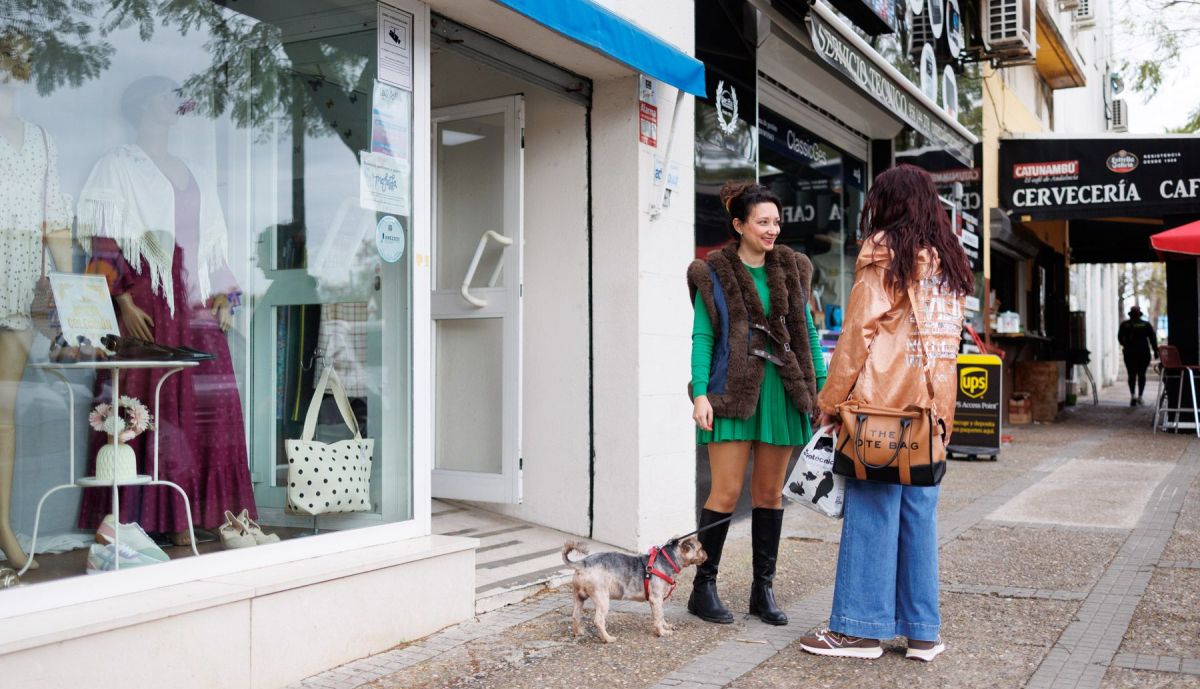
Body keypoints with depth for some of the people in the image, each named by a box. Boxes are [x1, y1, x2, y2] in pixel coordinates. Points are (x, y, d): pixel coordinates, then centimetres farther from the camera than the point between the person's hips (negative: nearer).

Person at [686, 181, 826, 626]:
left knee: (770, 493, 8)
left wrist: (824, 386, 8)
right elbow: (701, 337, -2)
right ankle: (703, 589, 8)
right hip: (732, 393, -4)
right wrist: (700, 393, -12)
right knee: (726, 492, -5)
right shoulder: (714, 275, 1)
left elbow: (807, 331, 15)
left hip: (781, 392, 4)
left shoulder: (791, 270, 12)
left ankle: (763, 590, 18)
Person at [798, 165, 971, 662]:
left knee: (872, 514, -2)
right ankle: (922, 631, 13)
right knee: (920, 515, 9)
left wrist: (830, 402, -3)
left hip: (882, 403, -6)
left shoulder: (883, 251, -4)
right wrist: (939, 408, 18)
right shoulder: (949, 259, 14)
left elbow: (858, 332, -7)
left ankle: (860, 628, 3)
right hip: (932, 406, 6)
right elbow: (947, 338, 15)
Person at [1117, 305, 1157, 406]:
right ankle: (1140, 396, 8)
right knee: (1141, 374, 10)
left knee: (1132, 375, 3)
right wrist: (1156, 351, -2)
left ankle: (1132, 395, -12)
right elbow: (1153, 338, -4)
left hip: (1129, 353, 0)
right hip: (1144, 352, 0)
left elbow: (1120, 338, 9)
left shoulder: (1124, 325, 1)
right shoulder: (1146, 325, 0)